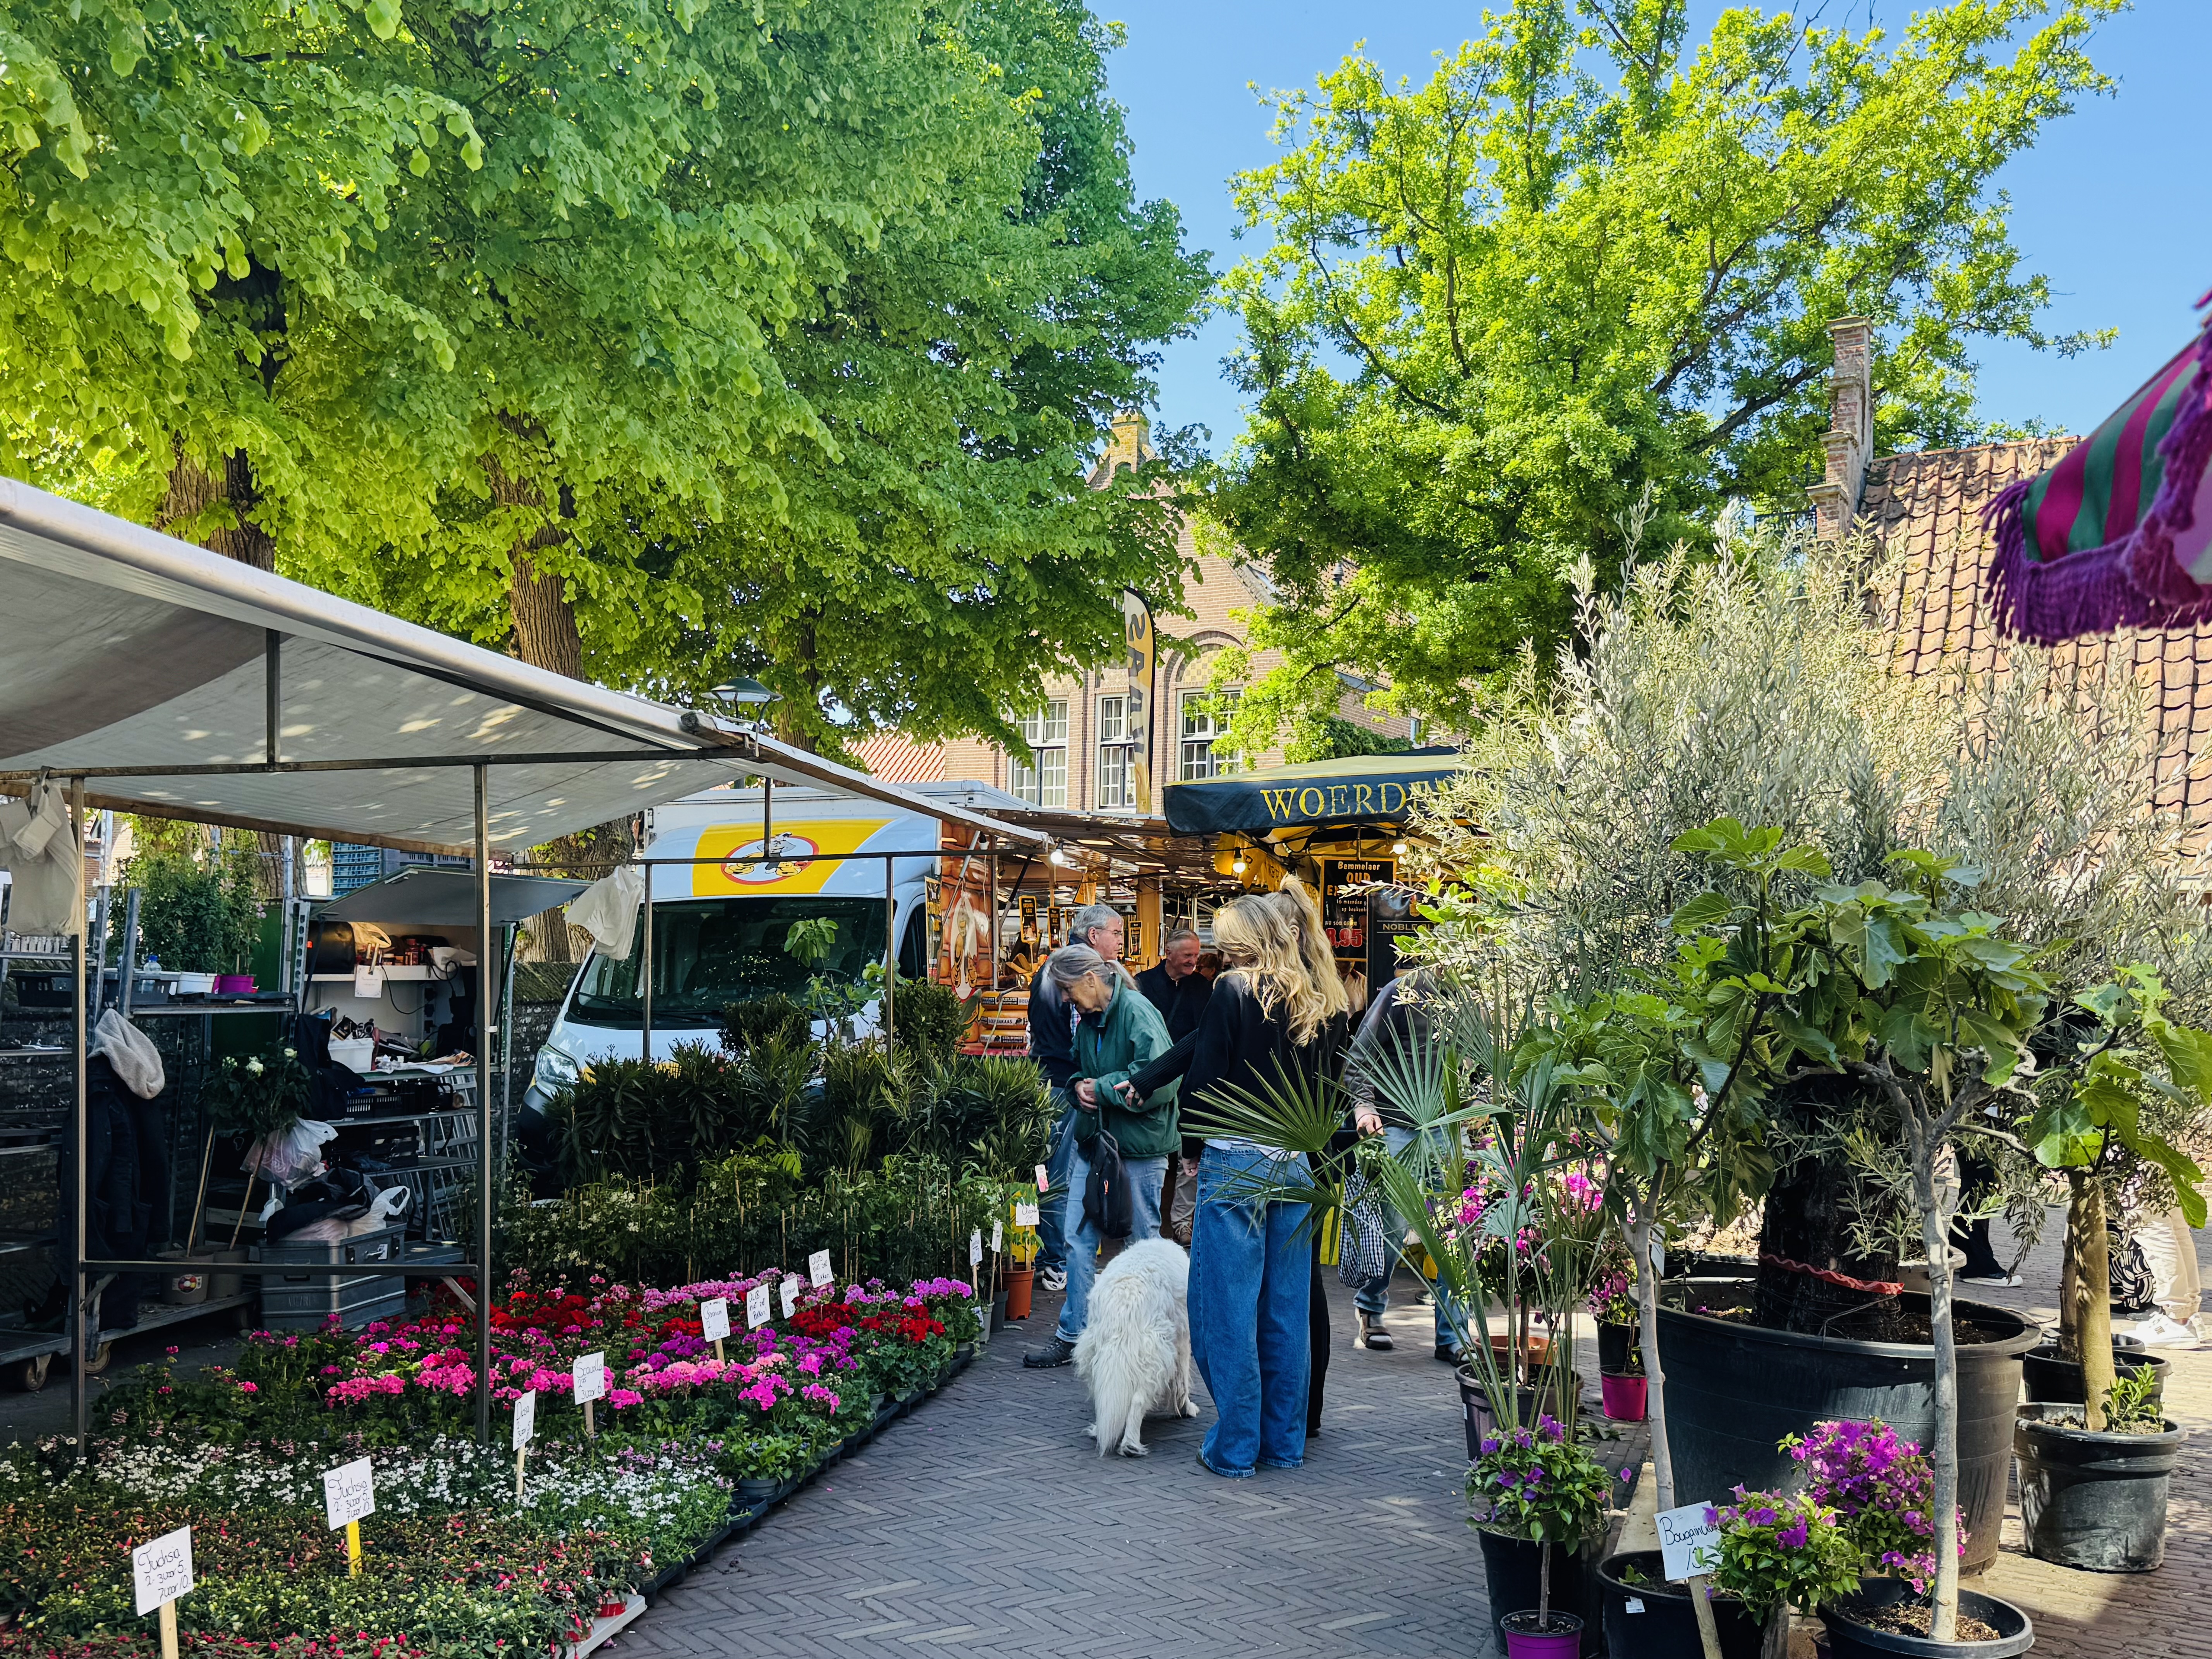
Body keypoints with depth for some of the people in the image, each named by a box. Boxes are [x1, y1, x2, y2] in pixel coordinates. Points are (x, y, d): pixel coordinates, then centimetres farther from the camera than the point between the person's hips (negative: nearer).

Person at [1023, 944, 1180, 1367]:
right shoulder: (1088, 1019, 9)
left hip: (1138, 1146, -8)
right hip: (1094, 1141, 8)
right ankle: (1072, 1334, 16)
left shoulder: (1138, 1013, -17)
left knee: (1144, 1243, 6)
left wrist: (1101, 1089, -17)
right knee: (1078, 1238, 7)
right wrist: (1080, 1086, -1)